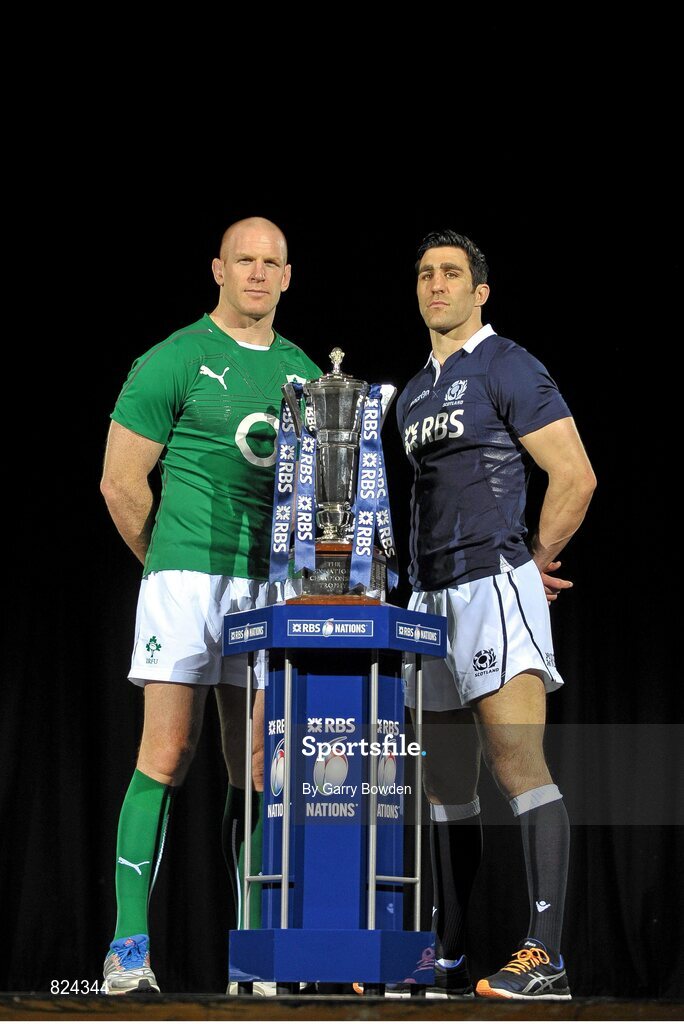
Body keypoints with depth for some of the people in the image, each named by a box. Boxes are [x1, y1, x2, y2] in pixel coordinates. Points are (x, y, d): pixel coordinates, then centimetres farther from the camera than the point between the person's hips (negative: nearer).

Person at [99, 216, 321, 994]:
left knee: (257, 768, 4)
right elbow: (121, 481, -1)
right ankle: (129, 943, -7)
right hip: (186, 577, -5)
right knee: (167, 755, -9)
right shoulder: (174, 362, -2)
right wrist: (168, 564, 7)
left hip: (272, 588, 5)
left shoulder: (301, 373, 15)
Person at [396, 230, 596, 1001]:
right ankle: (447, 958, 15)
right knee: (446, 785, 10)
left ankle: (545, 955, -20)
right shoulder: (414, 394, 21)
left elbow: (575, 477, -9)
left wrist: (535, 561, -2)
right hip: (430, 594, 9)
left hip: (494, 586, -9)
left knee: (519, 766, -16)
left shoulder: (507, 368, -3)